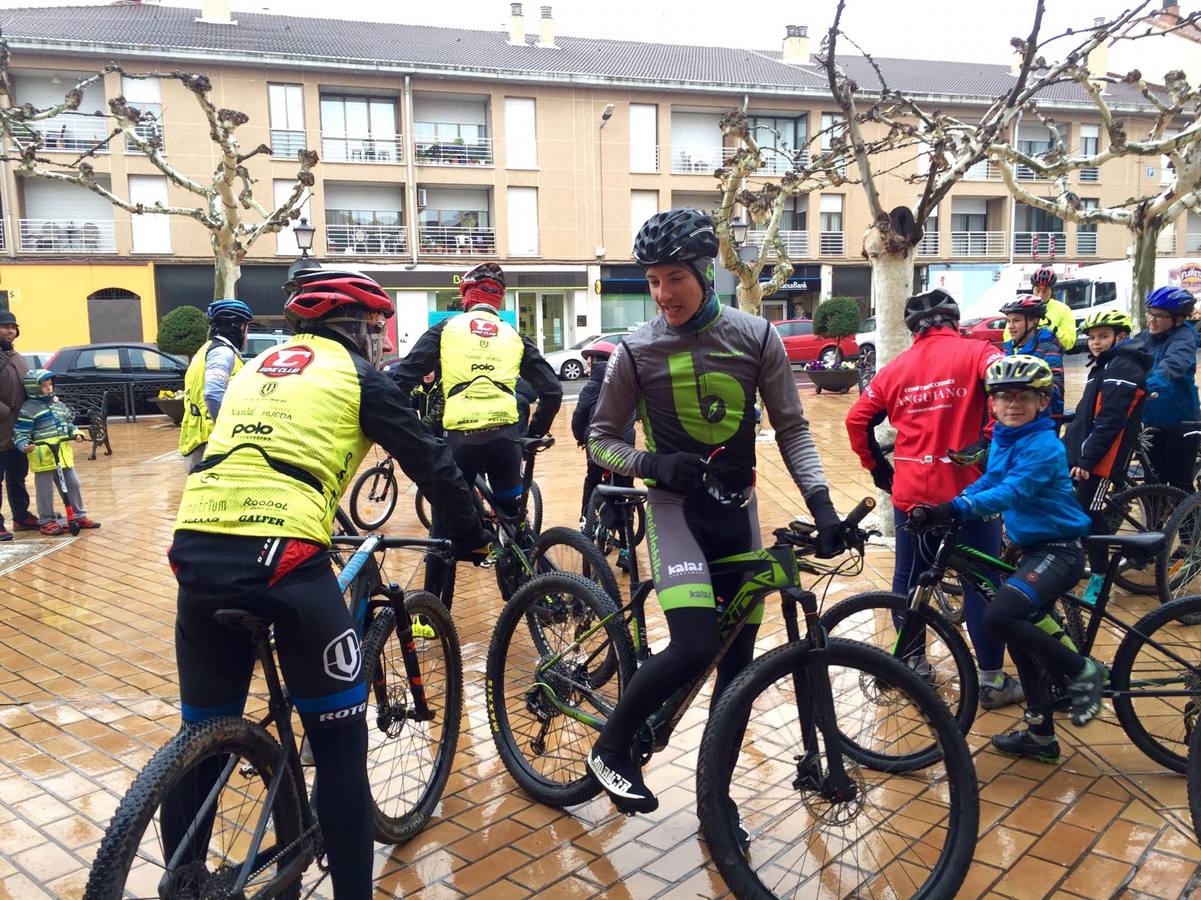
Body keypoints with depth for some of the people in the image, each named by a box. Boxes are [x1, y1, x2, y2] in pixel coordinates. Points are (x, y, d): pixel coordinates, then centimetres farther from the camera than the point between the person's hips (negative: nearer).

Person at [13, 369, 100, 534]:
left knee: (73, 484, 12)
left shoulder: (58, 404, 12)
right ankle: (47, 521, 12)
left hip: (63, 453, 7)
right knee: (45, 490, 1)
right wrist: (24, 445, -27)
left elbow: (68, 422, 22)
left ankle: (80, 516, 24)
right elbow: (20, 432, -10)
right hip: (43, 456, -7)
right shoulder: (28, 409, -9)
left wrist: (75, 432, 4)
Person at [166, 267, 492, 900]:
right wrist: (472, 537, 21)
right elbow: (429, 462, 9)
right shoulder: (355, 374, 10)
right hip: (281, 556, -6)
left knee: (201, 739, 20)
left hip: (197, 549, 7)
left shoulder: (255, 368, 28)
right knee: (340, 740, 8)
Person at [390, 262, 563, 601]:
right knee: (514, 518, 19)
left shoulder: (446, 328, 11)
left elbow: (402, 378, 3)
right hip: (505, 437, 2)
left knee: (445, 525, 12)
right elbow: (552, 390, 10)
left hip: (460, 439, -1)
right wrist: (534, 434, 22)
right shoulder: (514, 336, 15)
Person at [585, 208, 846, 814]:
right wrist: (651, 462, -18)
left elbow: (791, 427, 3)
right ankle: (611, 749, 4)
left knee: (738, 660, 7)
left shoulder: (756, 338, -2)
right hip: (675, 507, -3)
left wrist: (820, 501, -9)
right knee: (693, 648, -20)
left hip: (737, 510, 3)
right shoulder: (637, 351, -7)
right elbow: (601, 439, 1)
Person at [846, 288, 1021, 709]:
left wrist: (877, 468, 16)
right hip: (964, 490, -3)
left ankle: (913, 664, 28)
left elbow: (857, 419, 7)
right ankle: (992, 680, 14)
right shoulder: (975, 352, -1)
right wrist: (989, 439, -14)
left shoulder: (896, 367, 10)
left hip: (910, 493, 4)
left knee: (908, 579, 17)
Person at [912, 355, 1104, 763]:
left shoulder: (1043, 445, -18)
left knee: (1000, 615, -27)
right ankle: (1041, 736, 27)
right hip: (1033, 548, 9)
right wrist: (941, 510, -5)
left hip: (1058, 550, -9)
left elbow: (1011, 492, -31)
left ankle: (1082, 671, -4)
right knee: (1020, 636, 13)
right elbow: (988, 483, 11)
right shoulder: (1002, 439, 9)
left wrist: (957, 509, -43)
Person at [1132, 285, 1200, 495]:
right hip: (1152, 419, 6)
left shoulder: (1183, 337, -16)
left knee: (1180, 483, 0)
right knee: (1154, 479, 13)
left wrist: (1149, 386, -52)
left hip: (1181, 421, -6)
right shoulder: (1147, 337, 4)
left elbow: (1173, 365, -35)